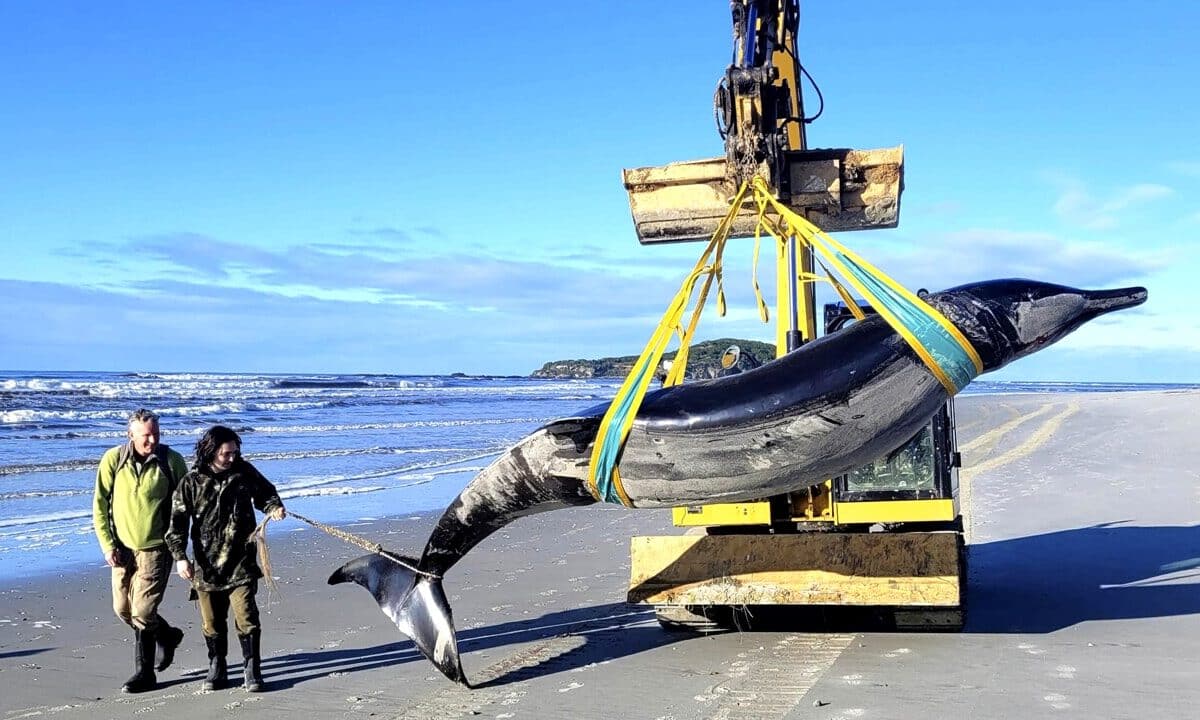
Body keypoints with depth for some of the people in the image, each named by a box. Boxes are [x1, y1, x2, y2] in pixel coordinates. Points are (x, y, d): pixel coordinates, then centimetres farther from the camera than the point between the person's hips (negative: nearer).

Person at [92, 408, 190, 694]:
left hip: (156, 548, -4)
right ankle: (167, 636, 37)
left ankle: (144, 673, 14)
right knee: (123, 609, 11)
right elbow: (100, 504, 0)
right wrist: (107, 545, -7)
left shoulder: (172, 461, -9)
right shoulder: (113, 459, -6)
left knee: (142, 612, -9)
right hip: (123, 547, 4)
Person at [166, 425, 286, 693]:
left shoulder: (244, 472, 0)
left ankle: (252, 670, 6)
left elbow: (265, 493, 17)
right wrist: (180, 556, -12)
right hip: (206, 564, 1)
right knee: (212, 622, 11)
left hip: (241, 563, 0)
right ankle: (217, 668, 28)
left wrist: (274, 508, -5)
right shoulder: (192, 482, -4)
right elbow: (177, 522, -3)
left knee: (246, 617, -6)